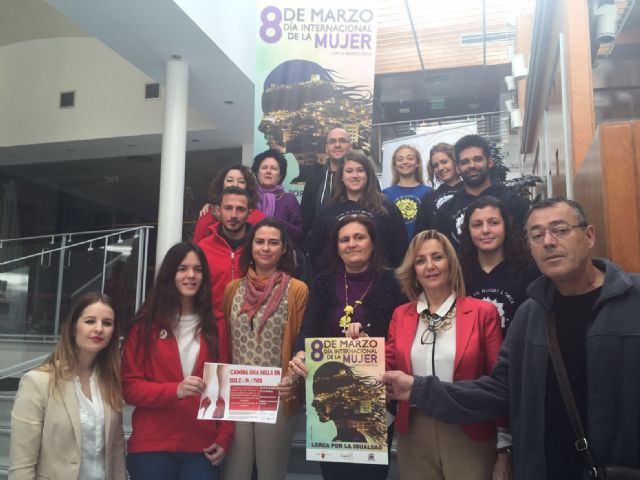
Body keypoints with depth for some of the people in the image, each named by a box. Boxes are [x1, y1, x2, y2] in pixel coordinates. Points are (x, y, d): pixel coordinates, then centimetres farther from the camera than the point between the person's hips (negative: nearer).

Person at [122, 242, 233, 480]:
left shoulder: (214, 327, 7)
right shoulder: (146, 325, 1)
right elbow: (129, 387, -3)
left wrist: (224, 438, -4)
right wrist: (175, 390, -18)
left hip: (202, 448, 2)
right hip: (152, 446, -1)